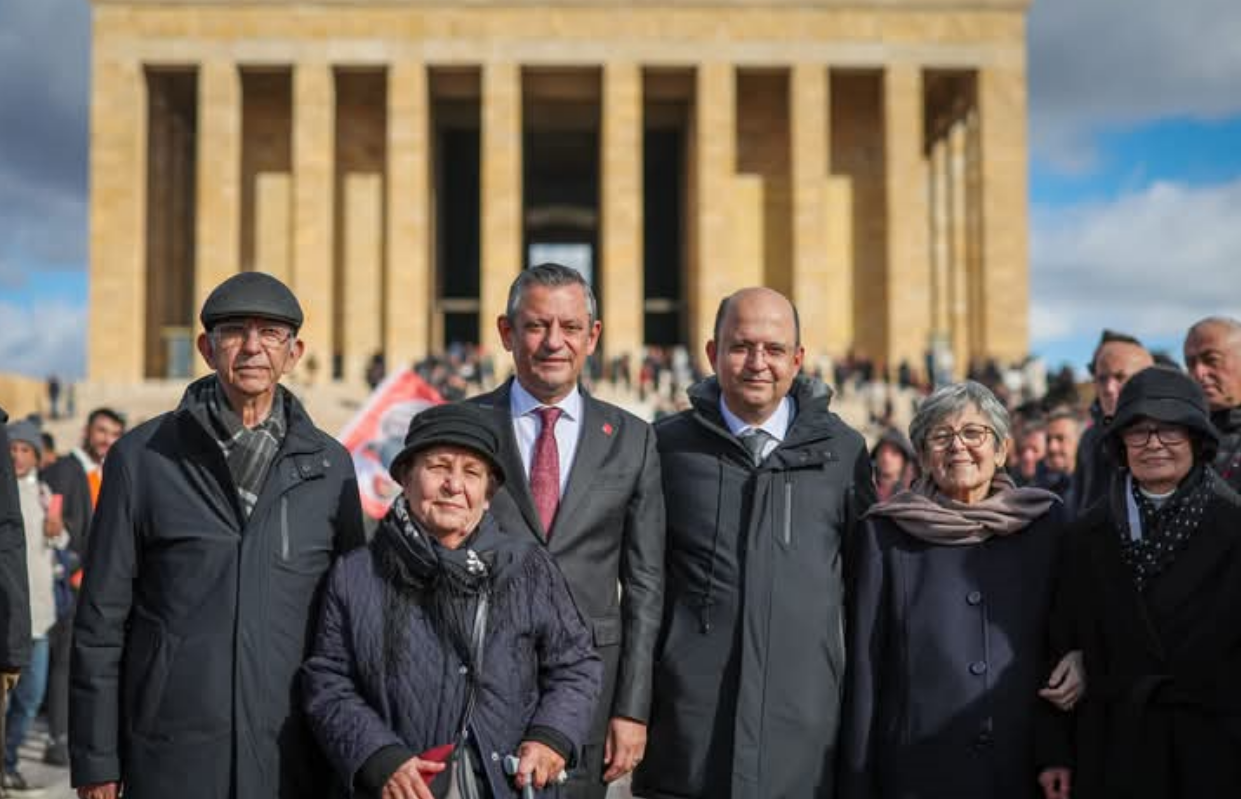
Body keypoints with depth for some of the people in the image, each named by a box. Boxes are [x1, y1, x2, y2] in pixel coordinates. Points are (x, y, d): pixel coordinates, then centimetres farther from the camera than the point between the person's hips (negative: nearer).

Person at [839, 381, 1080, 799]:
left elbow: (1072, 630, 16)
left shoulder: (1044, 522, 5)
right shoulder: (886, 532, 0)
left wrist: (1077, 661, -6)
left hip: (1027, 763, 2)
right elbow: (865, 666, 1)